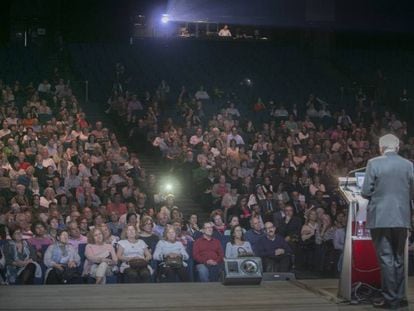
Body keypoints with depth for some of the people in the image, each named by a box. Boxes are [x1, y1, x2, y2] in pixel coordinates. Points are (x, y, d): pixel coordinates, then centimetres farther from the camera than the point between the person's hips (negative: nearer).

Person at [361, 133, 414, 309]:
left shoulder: (374, 163, -8)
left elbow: (365, 192, -7)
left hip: (381, 217, -3)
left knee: (386, 258, 0)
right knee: (399, 258, 14)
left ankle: (390, 299, 1)